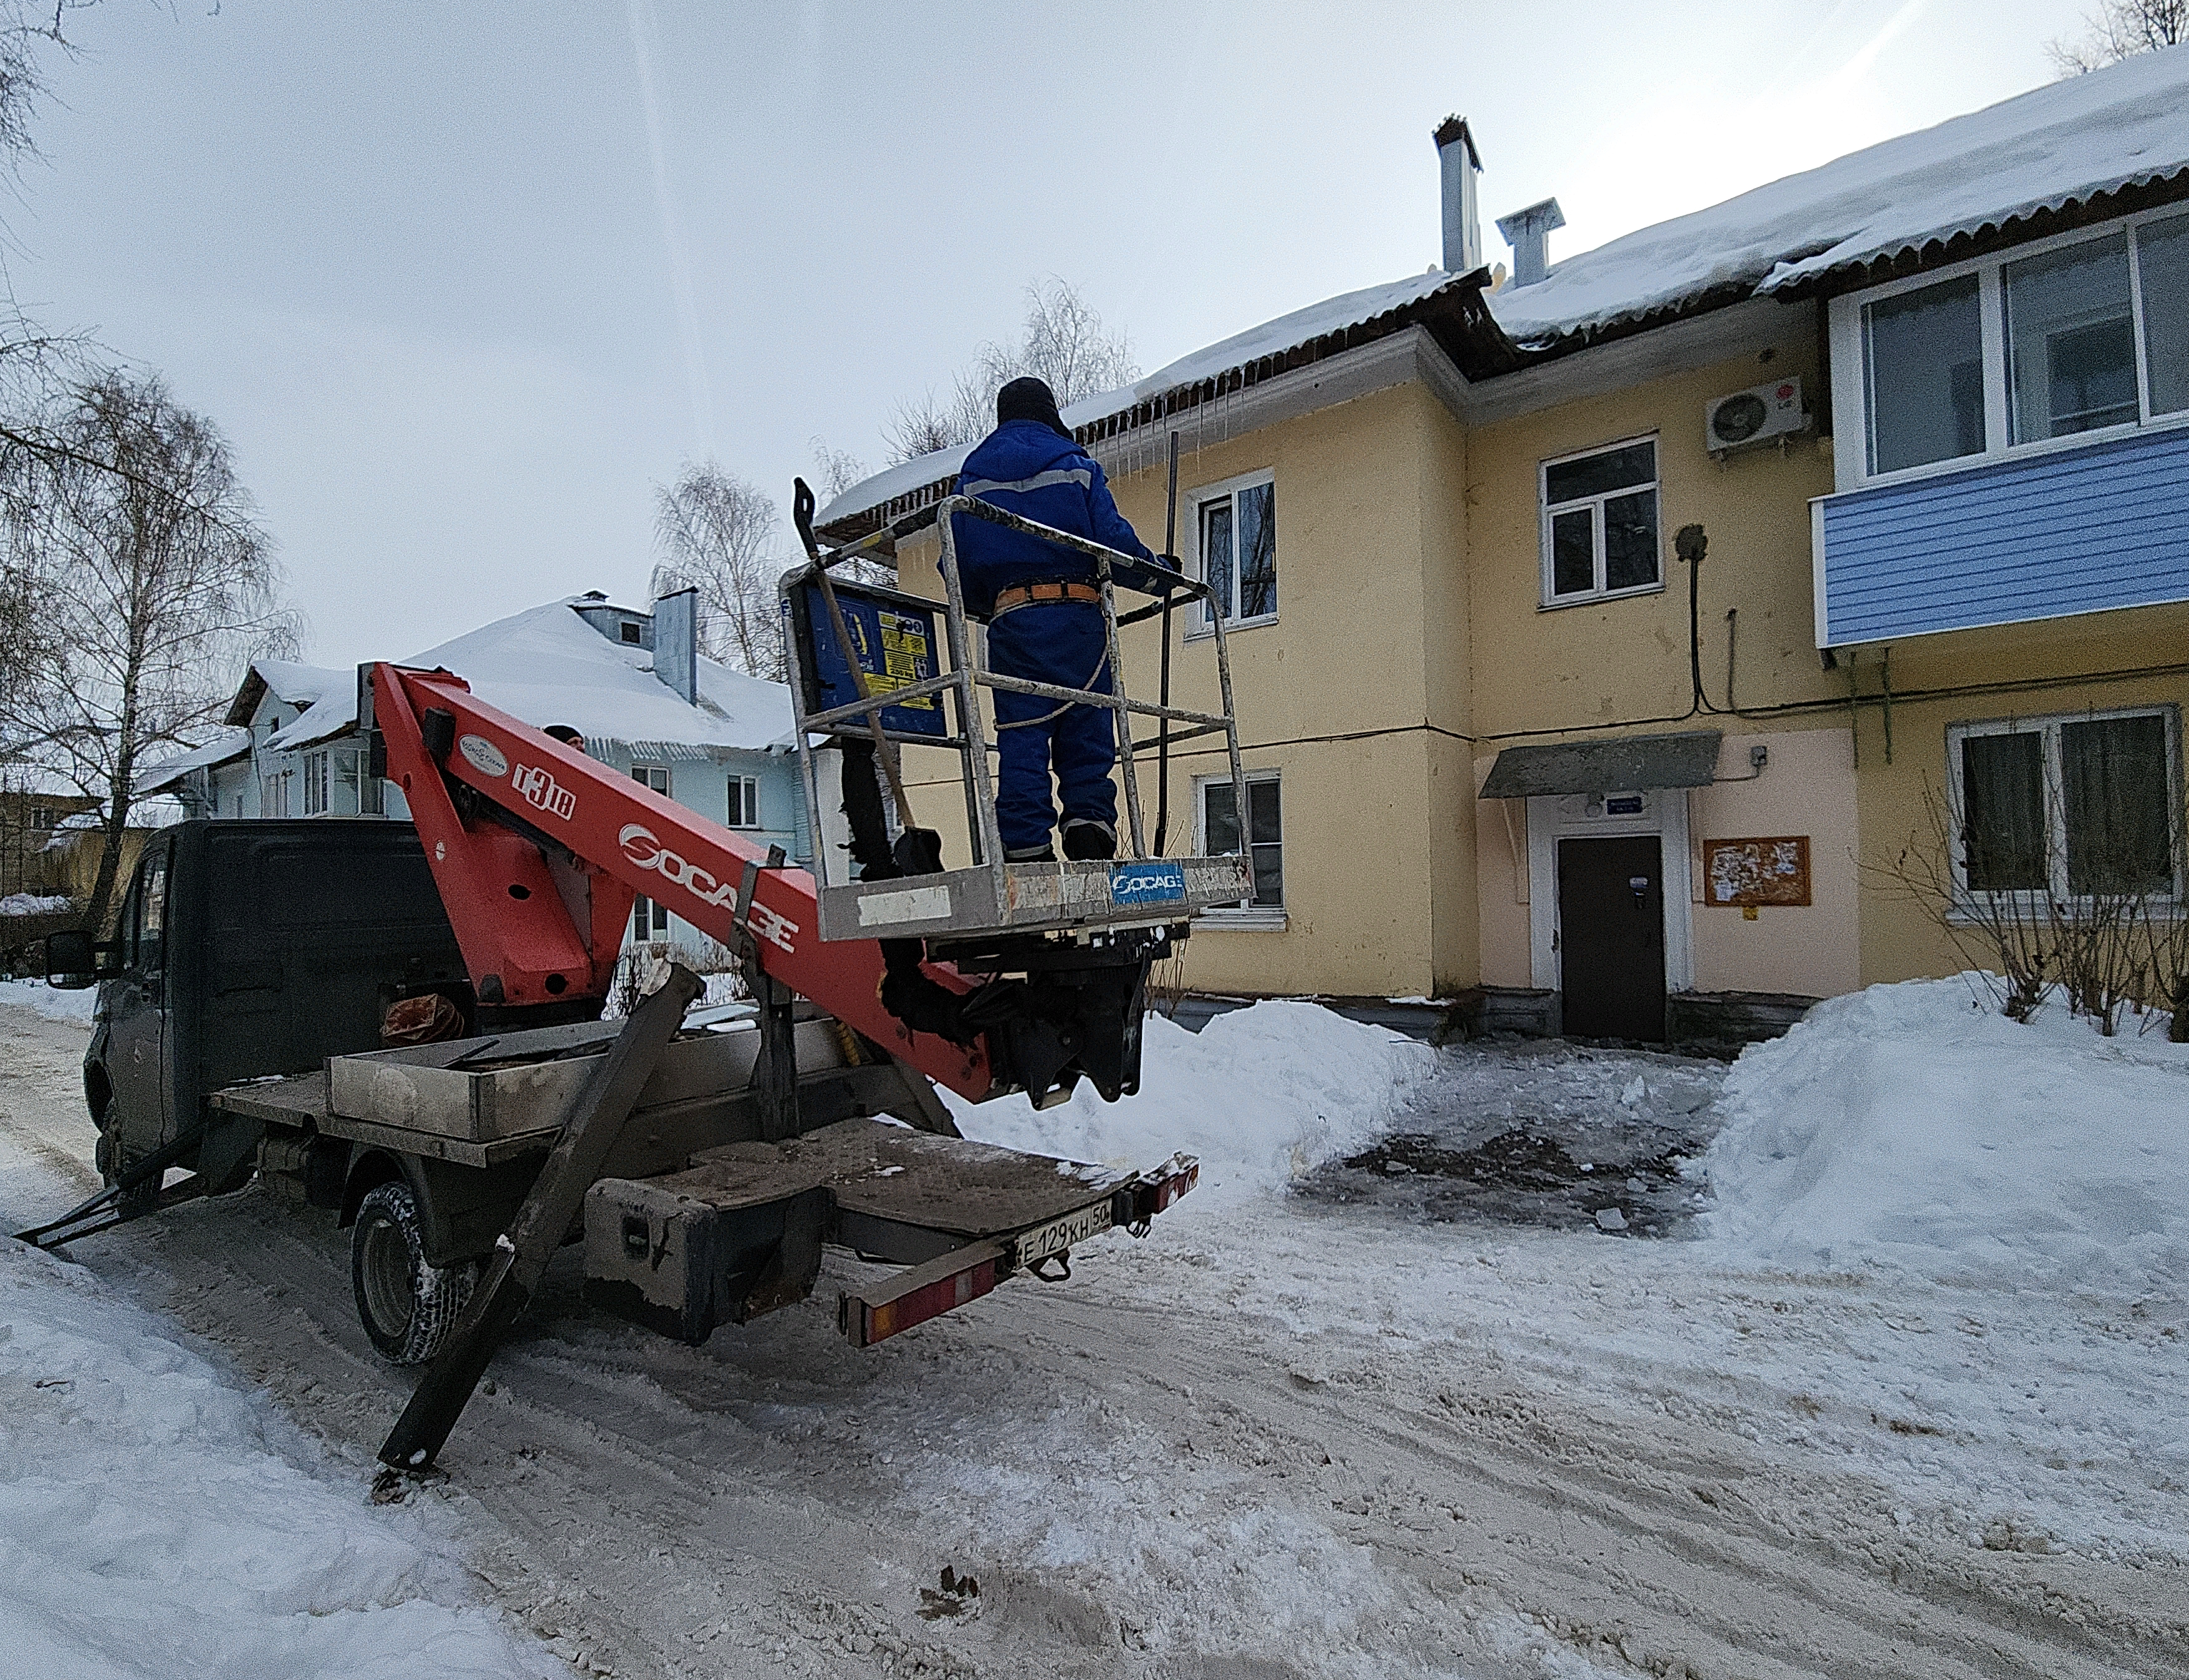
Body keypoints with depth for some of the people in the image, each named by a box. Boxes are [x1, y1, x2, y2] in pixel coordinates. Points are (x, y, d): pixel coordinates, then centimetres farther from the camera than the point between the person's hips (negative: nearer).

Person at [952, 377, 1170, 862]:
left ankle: (1026, 848, -4)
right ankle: (1090, 821, -7)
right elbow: (1113, 538, 0)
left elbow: (960, 561, 11)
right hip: (1076, 613, -1)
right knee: (1087, 730, 6)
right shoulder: (1075, 466, 8)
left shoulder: (972, 476, 16)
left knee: (1021, 736, 1)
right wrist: (1163, 570, 14)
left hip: (1010, 617, 2)